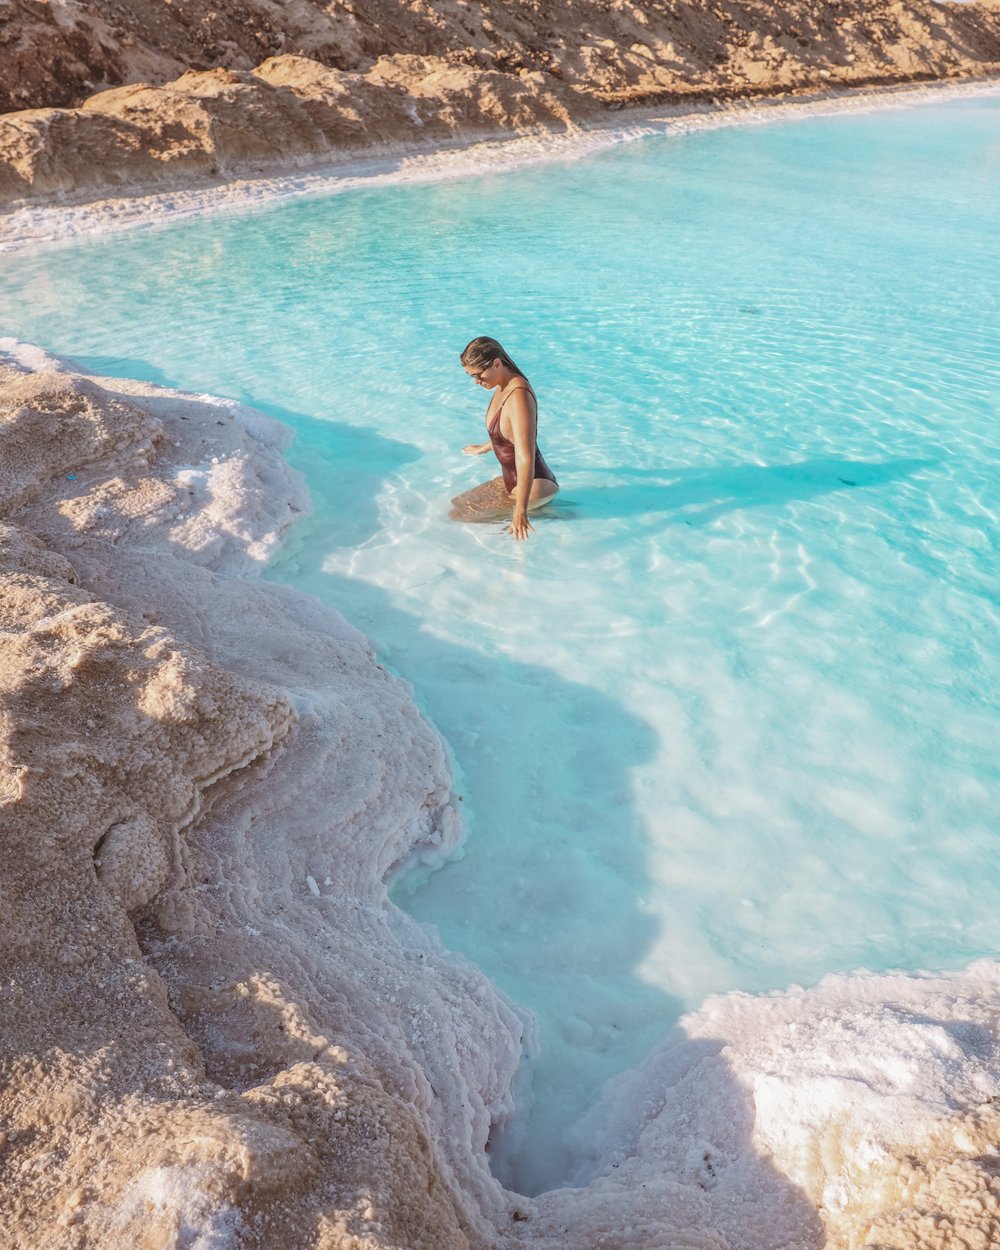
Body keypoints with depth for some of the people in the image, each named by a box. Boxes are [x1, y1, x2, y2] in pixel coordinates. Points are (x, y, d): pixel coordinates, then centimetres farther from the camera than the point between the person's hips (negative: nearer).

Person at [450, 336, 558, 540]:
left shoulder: (519, 396, -26)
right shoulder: (502, 387, 4)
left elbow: (525, 458, -33)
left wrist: (520, 511, -38)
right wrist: (483, 448, 45)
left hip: (534, 484, -10)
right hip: (510, 480, 10)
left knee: (460, 517, -17)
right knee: (454, 505, 14)